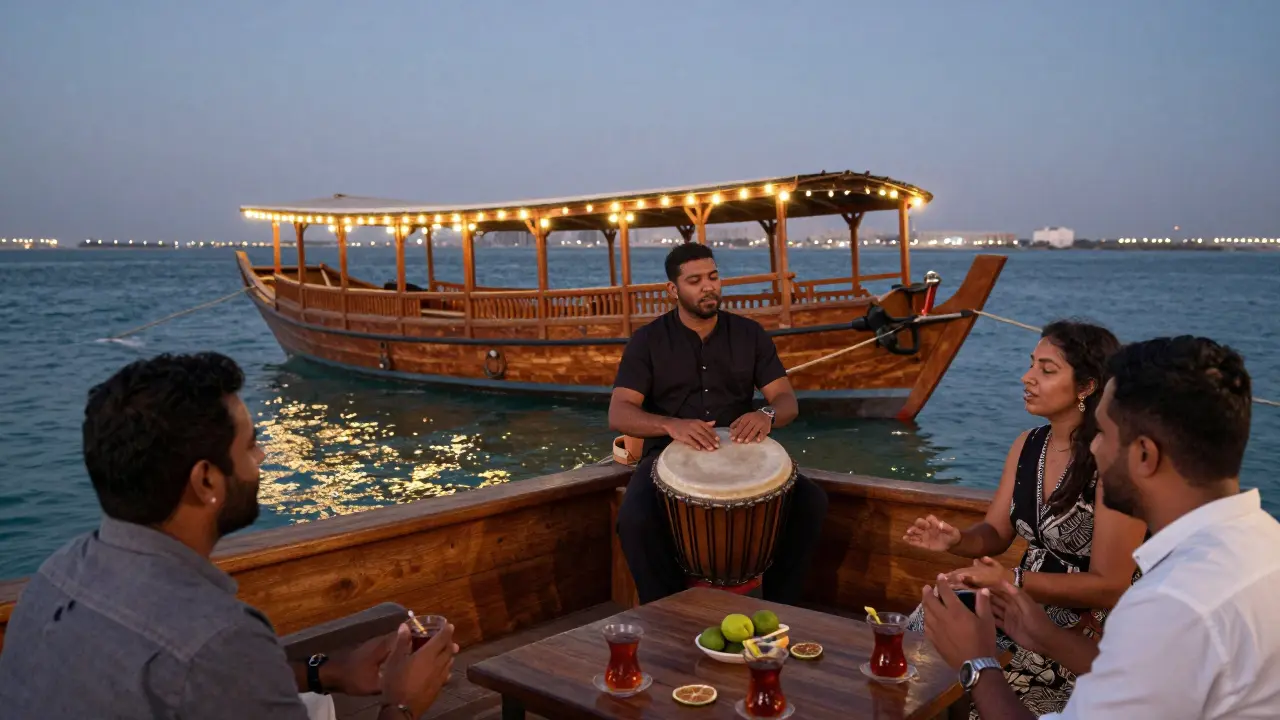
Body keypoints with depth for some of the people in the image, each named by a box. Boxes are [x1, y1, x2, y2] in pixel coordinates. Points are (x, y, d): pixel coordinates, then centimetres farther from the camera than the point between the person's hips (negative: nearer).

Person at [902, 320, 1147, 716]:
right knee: (926, 627, -9)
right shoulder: (1027, 445, 3)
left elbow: (1108, 588, -18)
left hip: (1088, 627, -6)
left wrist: (1010, 580, -26)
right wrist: (957, 541, -15)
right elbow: (996, 533, 8)